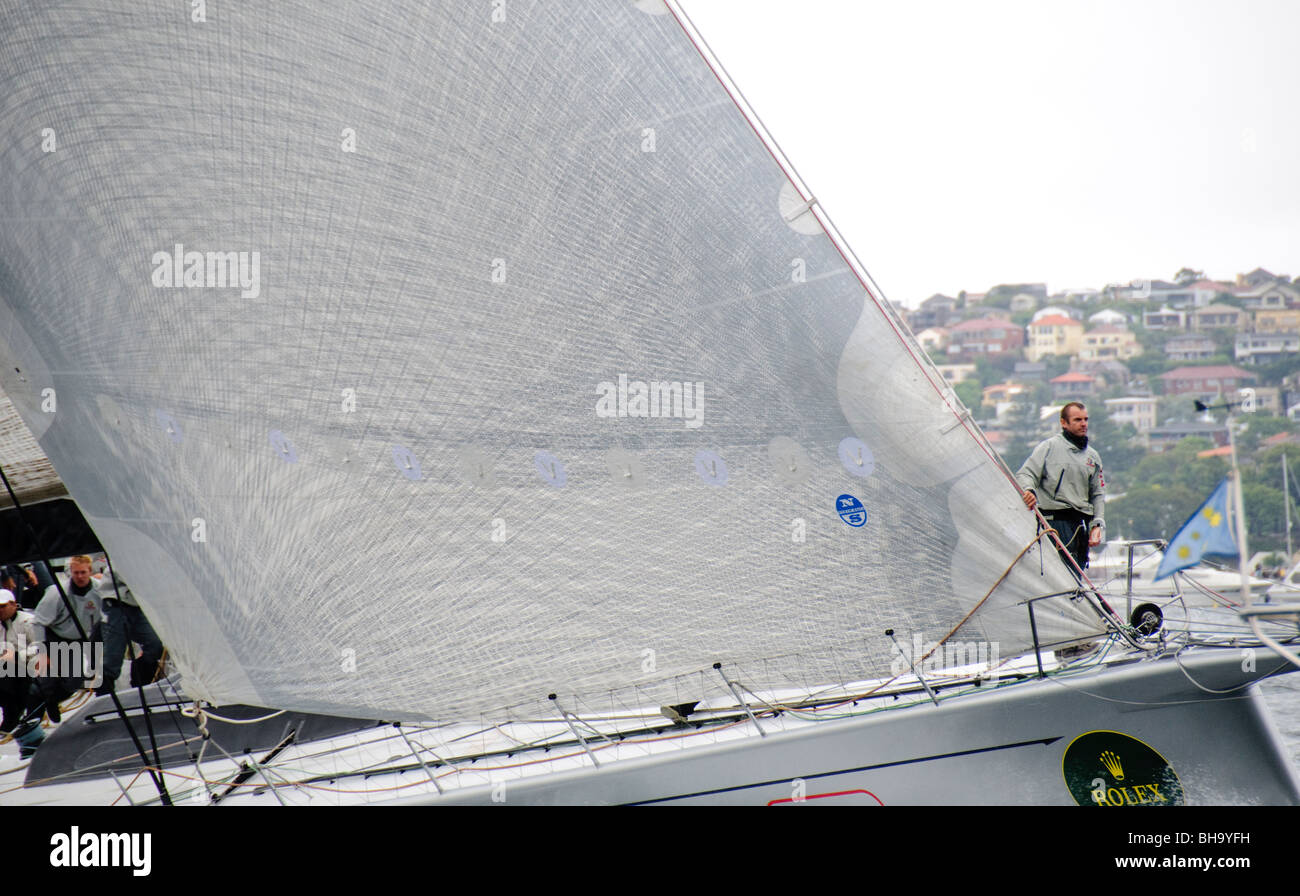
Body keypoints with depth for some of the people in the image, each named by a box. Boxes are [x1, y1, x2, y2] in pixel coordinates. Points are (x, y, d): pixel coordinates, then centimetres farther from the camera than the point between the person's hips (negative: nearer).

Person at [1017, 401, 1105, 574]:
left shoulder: (1093, 456, 20)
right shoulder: (1049, 446, 5)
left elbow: (1098, 494, 24)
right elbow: (1026, 474, 0)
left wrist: (1098, 524, 10)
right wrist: (1028, 490, -23)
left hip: (1081, 523, 5)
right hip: (1055, 518, -5)